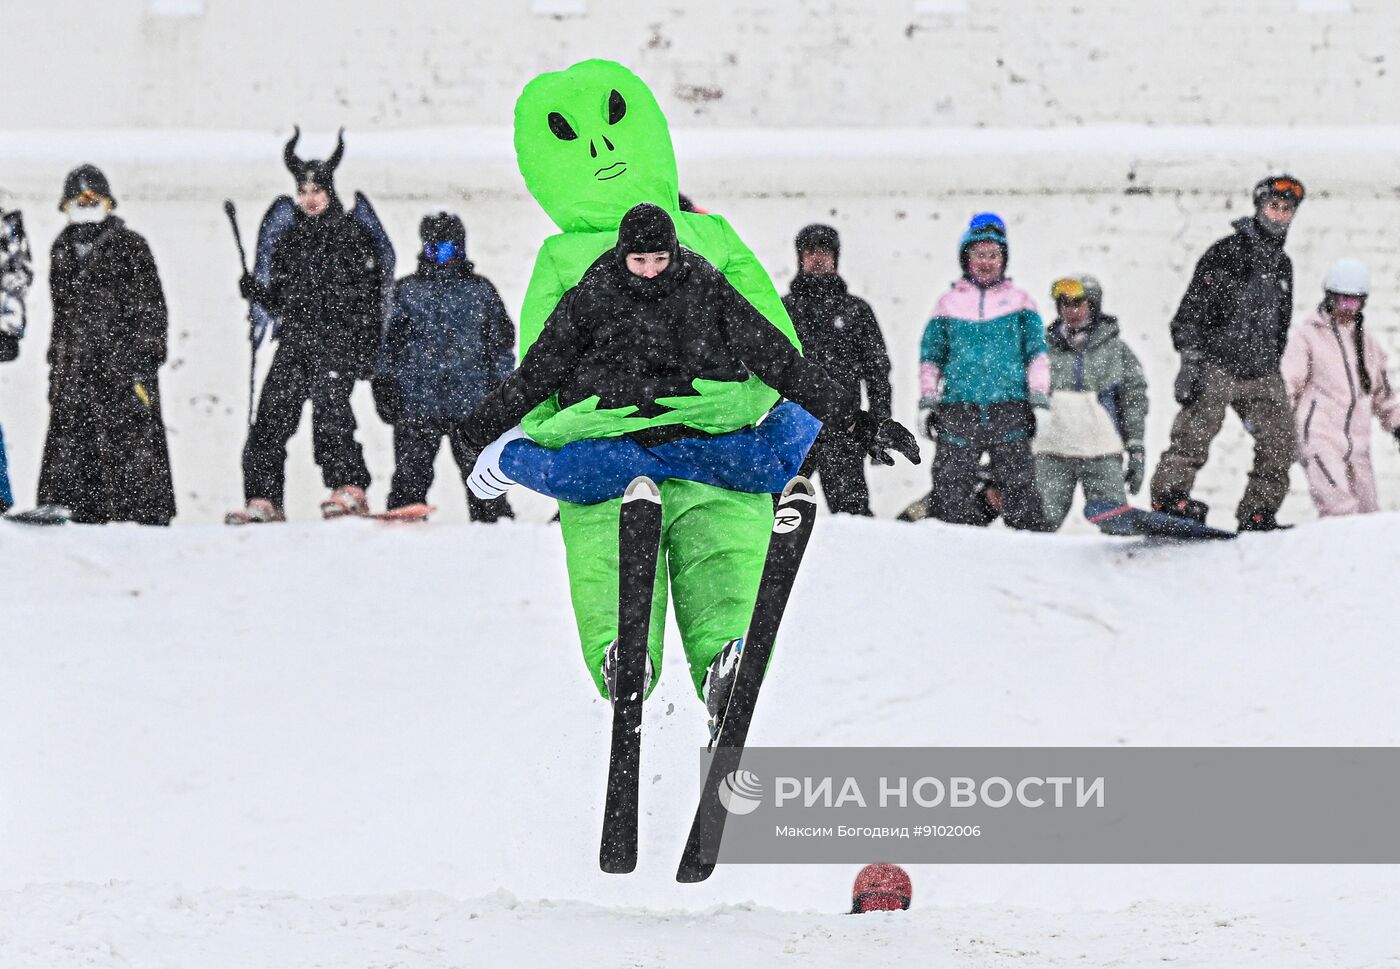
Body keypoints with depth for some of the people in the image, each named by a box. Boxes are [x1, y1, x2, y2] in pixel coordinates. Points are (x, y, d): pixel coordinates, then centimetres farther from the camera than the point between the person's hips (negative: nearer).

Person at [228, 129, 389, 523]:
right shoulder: (290, 238, 20)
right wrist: (255, 291, 4)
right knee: (273, 413, -3)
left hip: (337, 339, -6)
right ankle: (264, 498, -1)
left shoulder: (352, 234, 3)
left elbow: (370, 297, -2)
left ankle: (349, 489, -22)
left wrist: (366, 349, -10)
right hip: (294, 341, 6)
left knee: (328, 405, -23)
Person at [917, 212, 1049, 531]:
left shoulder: (1019, 301, 12)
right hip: (959, 409, 1)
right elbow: (931, 356, 16)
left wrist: (1039, 399, 0)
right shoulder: (949, 303, 14)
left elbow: (1037, 353, 10)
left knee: (1019, 485, -8)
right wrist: (928, 402, 8)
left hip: (1008, 407, -1)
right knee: (952, 485, -4)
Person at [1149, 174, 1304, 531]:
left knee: (1279, 439, -3)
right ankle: (1170, 495, -25)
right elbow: (1193, 309, -7)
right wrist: (1190, 362, -16)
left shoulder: (1282, 264, 19)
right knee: (1197, 428, -21)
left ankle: (1257, 514, 3)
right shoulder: (1226, 252, -2)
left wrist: (1272, 366, 24)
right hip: (1217, 364, -6)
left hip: (1261, 372, 6)